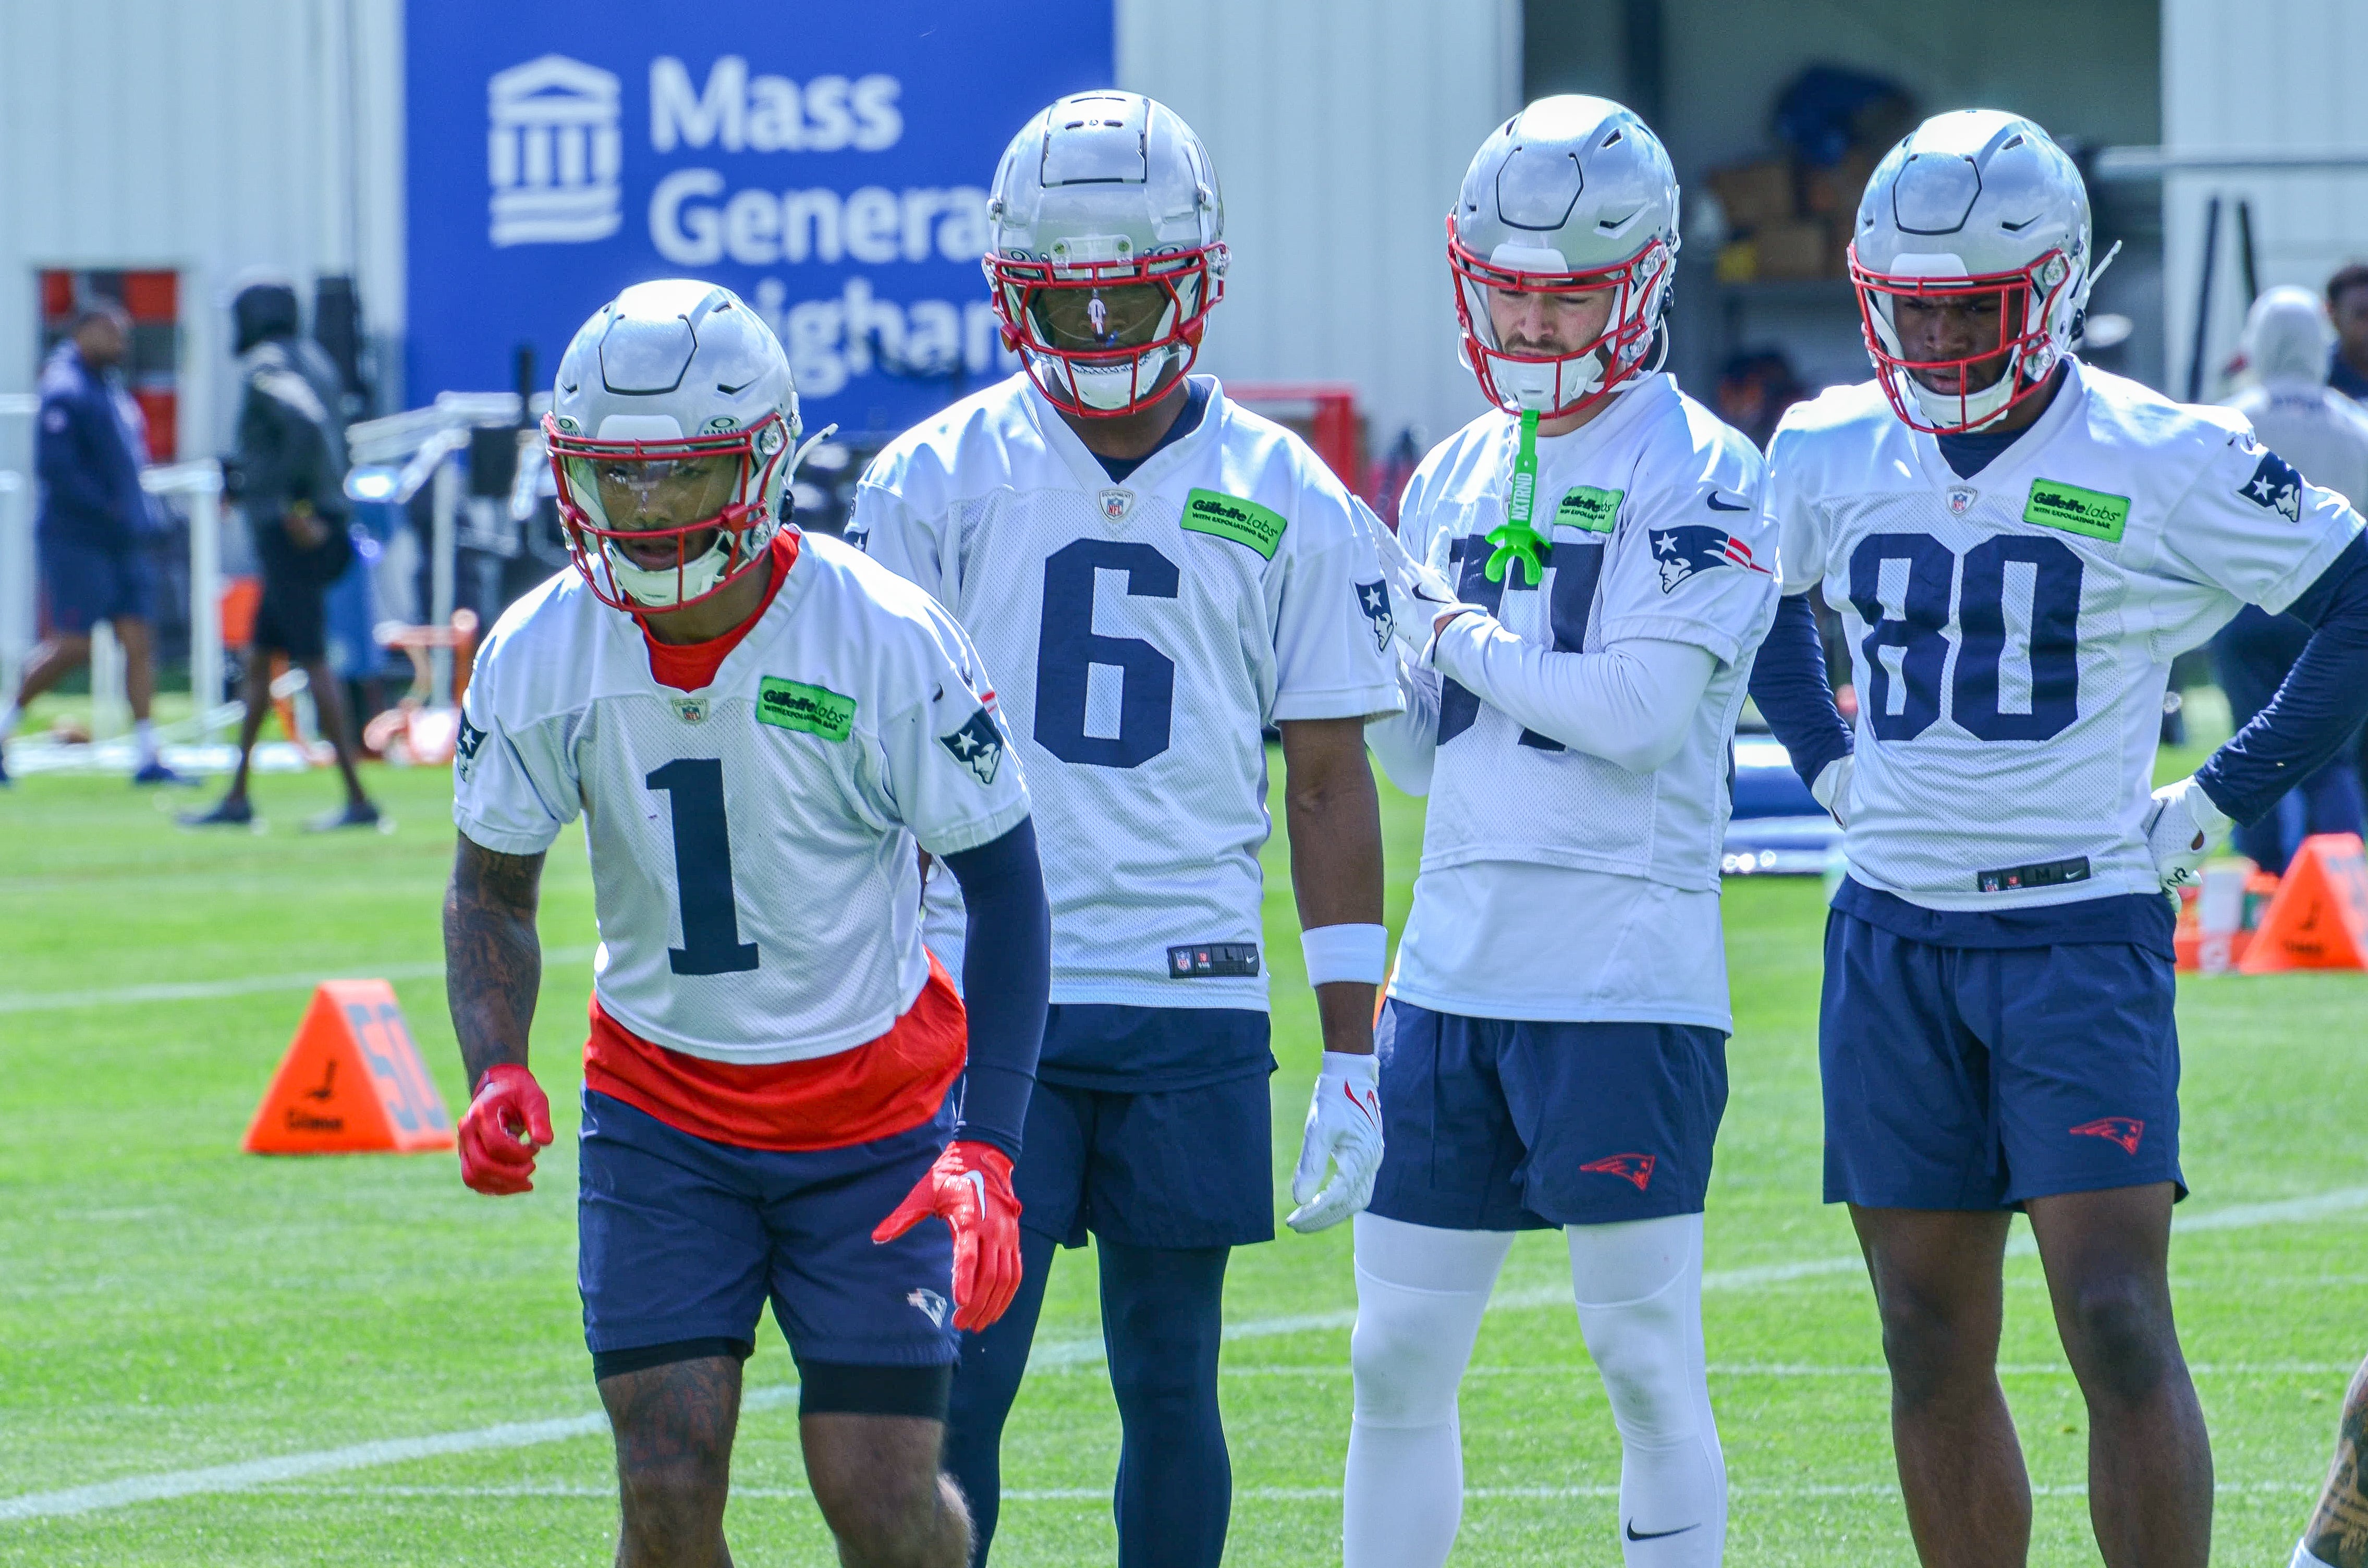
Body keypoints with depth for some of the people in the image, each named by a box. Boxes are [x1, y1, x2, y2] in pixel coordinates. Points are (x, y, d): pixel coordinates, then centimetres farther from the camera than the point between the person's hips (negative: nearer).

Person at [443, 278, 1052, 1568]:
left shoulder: (883, 643, -19)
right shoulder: (539, 660, -10)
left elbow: (1005, 882, -10)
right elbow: (492, 885, 5)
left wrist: (986, 1147, -18)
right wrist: (495, 1073, -14)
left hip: (873, 1118, -2)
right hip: (660, 1112, 2)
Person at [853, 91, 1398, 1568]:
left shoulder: (1285, 503, 5)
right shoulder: (936, 482, 2)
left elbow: (1330, 788, 6)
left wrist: (1355, 1053, 2)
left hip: (1193, 1008, 1)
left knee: (1171, 1387, 6)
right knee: (958, 1382, -6)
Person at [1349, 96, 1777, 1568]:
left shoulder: (1697, 474, -6)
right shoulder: (1456, 479, 15)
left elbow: (1639, 710, -18)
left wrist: (1456, 634, -7)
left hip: (1626, 984, -6)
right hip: (1453, 967, 7)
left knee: (1649, 1362, -1)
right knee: (1399, 1359, 8)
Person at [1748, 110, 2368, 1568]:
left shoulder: (2164, 464, -9)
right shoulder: (1833, 455, 6)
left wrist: (2226, 797, -5)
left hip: (2078, 921, -5)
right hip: (1891, 938, 5)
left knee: (2119, 1323, -13)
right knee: (1935, 1353, 7)